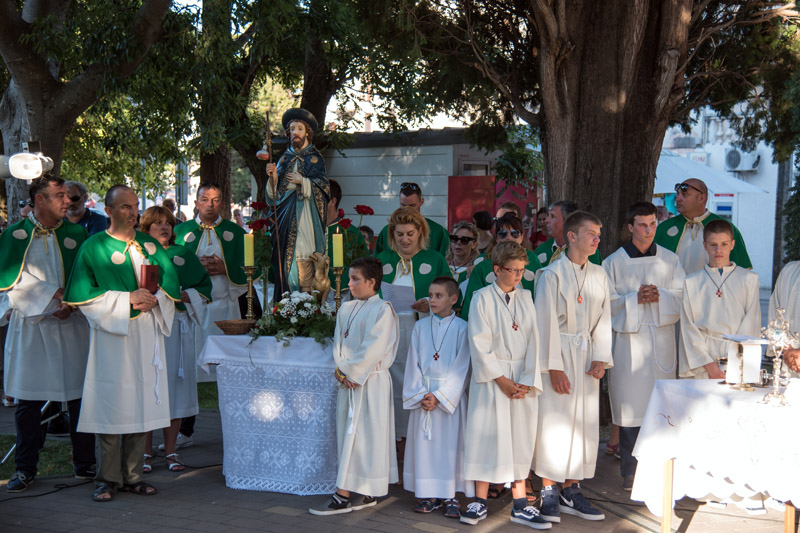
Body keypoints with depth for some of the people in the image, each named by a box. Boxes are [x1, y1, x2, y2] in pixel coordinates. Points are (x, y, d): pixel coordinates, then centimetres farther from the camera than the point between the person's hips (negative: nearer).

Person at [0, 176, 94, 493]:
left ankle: (84, 464, 15)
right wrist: (55, 294, -13)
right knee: (28, 401, 3)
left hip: (71, 327, 1)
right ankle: (26, 469, 16)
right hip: (29, 327, -1)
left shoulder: (77, 235, 8)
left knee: (79, 396, 3)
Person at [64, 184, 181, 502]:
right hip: (111, 336, -4)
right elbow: (83, 294, -7)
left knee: (142, 403, 5)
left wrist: (154, 298, -8)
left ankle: (133, 475, 14)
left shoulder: (150, 244, 14)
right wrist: (127, 299, -14)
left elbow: (171, 283, 13)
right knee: (110, 404, -3)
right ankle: (108, 478, 7)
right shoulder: (93, 247, 1)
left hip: (146, 335, 4)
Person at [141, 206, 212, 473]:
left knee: (174, 385, 1)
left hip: (176, 327, 1)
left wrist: (181, 295, -7)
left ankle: (170, 451, 9)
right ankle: (145, 451, 6)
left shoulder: (183, 255, 13)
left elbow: (204, 287, 10)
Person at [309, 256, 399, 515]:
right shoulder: (346, 309, 13)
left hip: (371, 381, -8)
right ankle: (365, 493, 14)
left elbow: (372, 350, -16)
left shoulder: (382, 310, -9)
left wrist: (350, 372, -13)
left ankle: (343, 496, -4)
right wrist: (342, 370, -3)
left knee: (364, 433, -5)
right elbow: (338, 344, 12)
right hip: (348, 379, 8)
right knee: (348, 433, 7)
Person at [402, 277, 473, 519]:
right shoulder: (420, 327, 7)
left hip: (450, 395, -3)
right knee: (424, 443, 4)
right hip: (422, 396, 3)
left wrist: (439, 396, -12)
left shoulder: (461, 328, -3)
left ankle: (449, 496, 9)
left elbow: (461, 367, -7)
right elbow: (414, 363, 5)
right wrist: (420, 394, -7)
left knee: (450, 443, -1)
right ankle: (428, 494, 13)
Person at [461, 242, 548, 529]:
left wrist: (526, 381, -6)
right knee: (486, 436, 0)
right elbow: (479, 344, -8)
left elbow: (533, 341, 4)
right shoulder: (482, 298, -3)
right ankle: (480, 502, 12)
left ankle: (520, 505, 14)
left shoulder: (525, 298, 8)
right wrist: (501, 379, -11)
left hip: (523, 379, 4)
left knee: (520, 439, 6)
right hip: (490, 378, -3)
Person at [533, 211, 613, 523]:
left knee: (585, 422, 6)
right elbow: (547, 323, -9)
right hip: (559, 355, -5)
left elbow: (603, 320, 10)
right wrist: (554, 367, -13)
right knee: (553, 421, -4)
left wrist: (601, 358, -1)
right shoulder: (552, 274, -6)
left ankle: (571, 491, 16)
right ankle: (549, 492, 6)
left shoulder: (599, 275, 10)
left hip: (587, 356, 5)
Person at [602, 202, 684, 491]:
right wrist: (634, 299, -14)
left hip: (662, 339, 2)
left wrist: (660, 296, -13)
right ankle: (630, 470, 10)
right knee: (630, 406, -1)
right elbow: (606, 302, 0)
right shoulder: (614, 262, 3)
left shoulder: (670, 260, 9)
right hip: (628, 339, -2)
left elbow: (682, 297, 5)